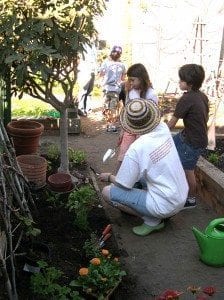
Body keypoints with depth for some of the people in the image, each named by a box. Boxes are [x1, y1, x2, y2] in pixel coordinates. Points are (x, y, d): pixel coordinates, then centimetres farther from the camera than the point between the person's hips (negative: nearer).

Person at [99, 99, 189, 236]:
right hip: (182, 198, 8)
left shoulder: (136, 149, -24)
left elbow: (124, 185, -11)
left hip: (165, 206, -7)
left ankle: (152, 220, -1)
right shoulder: (164, 129, -7)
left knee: (107, 192, -5)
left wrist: (109, 177, 7)